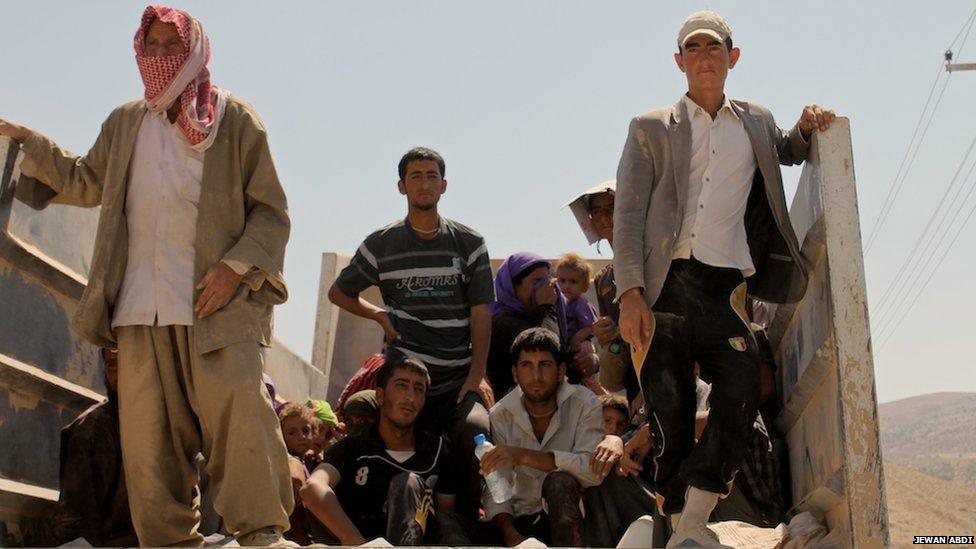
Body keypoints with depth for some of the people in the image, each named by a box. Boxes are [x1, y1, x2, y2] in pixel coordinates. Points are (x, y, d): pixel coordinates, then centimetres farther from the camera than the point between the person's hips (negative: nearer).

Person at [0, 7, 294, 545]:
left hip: (218, 302, -4)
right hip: (140, 306, 5)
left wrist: (238, 265, -12)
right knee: (148, 434, 2)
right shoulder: (124, 123, 18)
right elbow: (87, 182, 35)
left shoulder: (235, 119, 4)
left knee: (239, 416, -14)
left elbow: (271, 212, 2)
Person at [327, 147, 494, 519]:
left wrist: (477, 375, -7)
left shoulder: (470, 244, 8)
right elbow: (338, 292, 21)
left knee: (478, 434, -26)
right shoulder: (380, 245, 8)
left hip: (458, 379, -1)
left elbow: (480, 314, 4)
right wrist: (379, 315, 4)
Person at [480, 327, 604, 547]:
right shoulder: (500, 416, -1)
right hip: (523, 521, 1)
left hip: (571, 515, -1)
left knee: (558, 481, -33)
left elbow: (593, 470, -24)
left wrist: (525, 456, -31)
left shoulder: (583, 404, -9)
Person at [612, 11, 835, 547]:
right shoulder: (650, 129, 12)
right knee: (670, 408, -3)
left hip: (724, 287, 2)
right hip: (666, 283, -2)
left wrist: (806, 126, 16)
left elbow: (788, 153, 42)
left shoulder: (757, 122, 21)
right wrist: (630, 294, -10)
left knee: (741, 391, -17)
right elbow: (628, 214, 4)